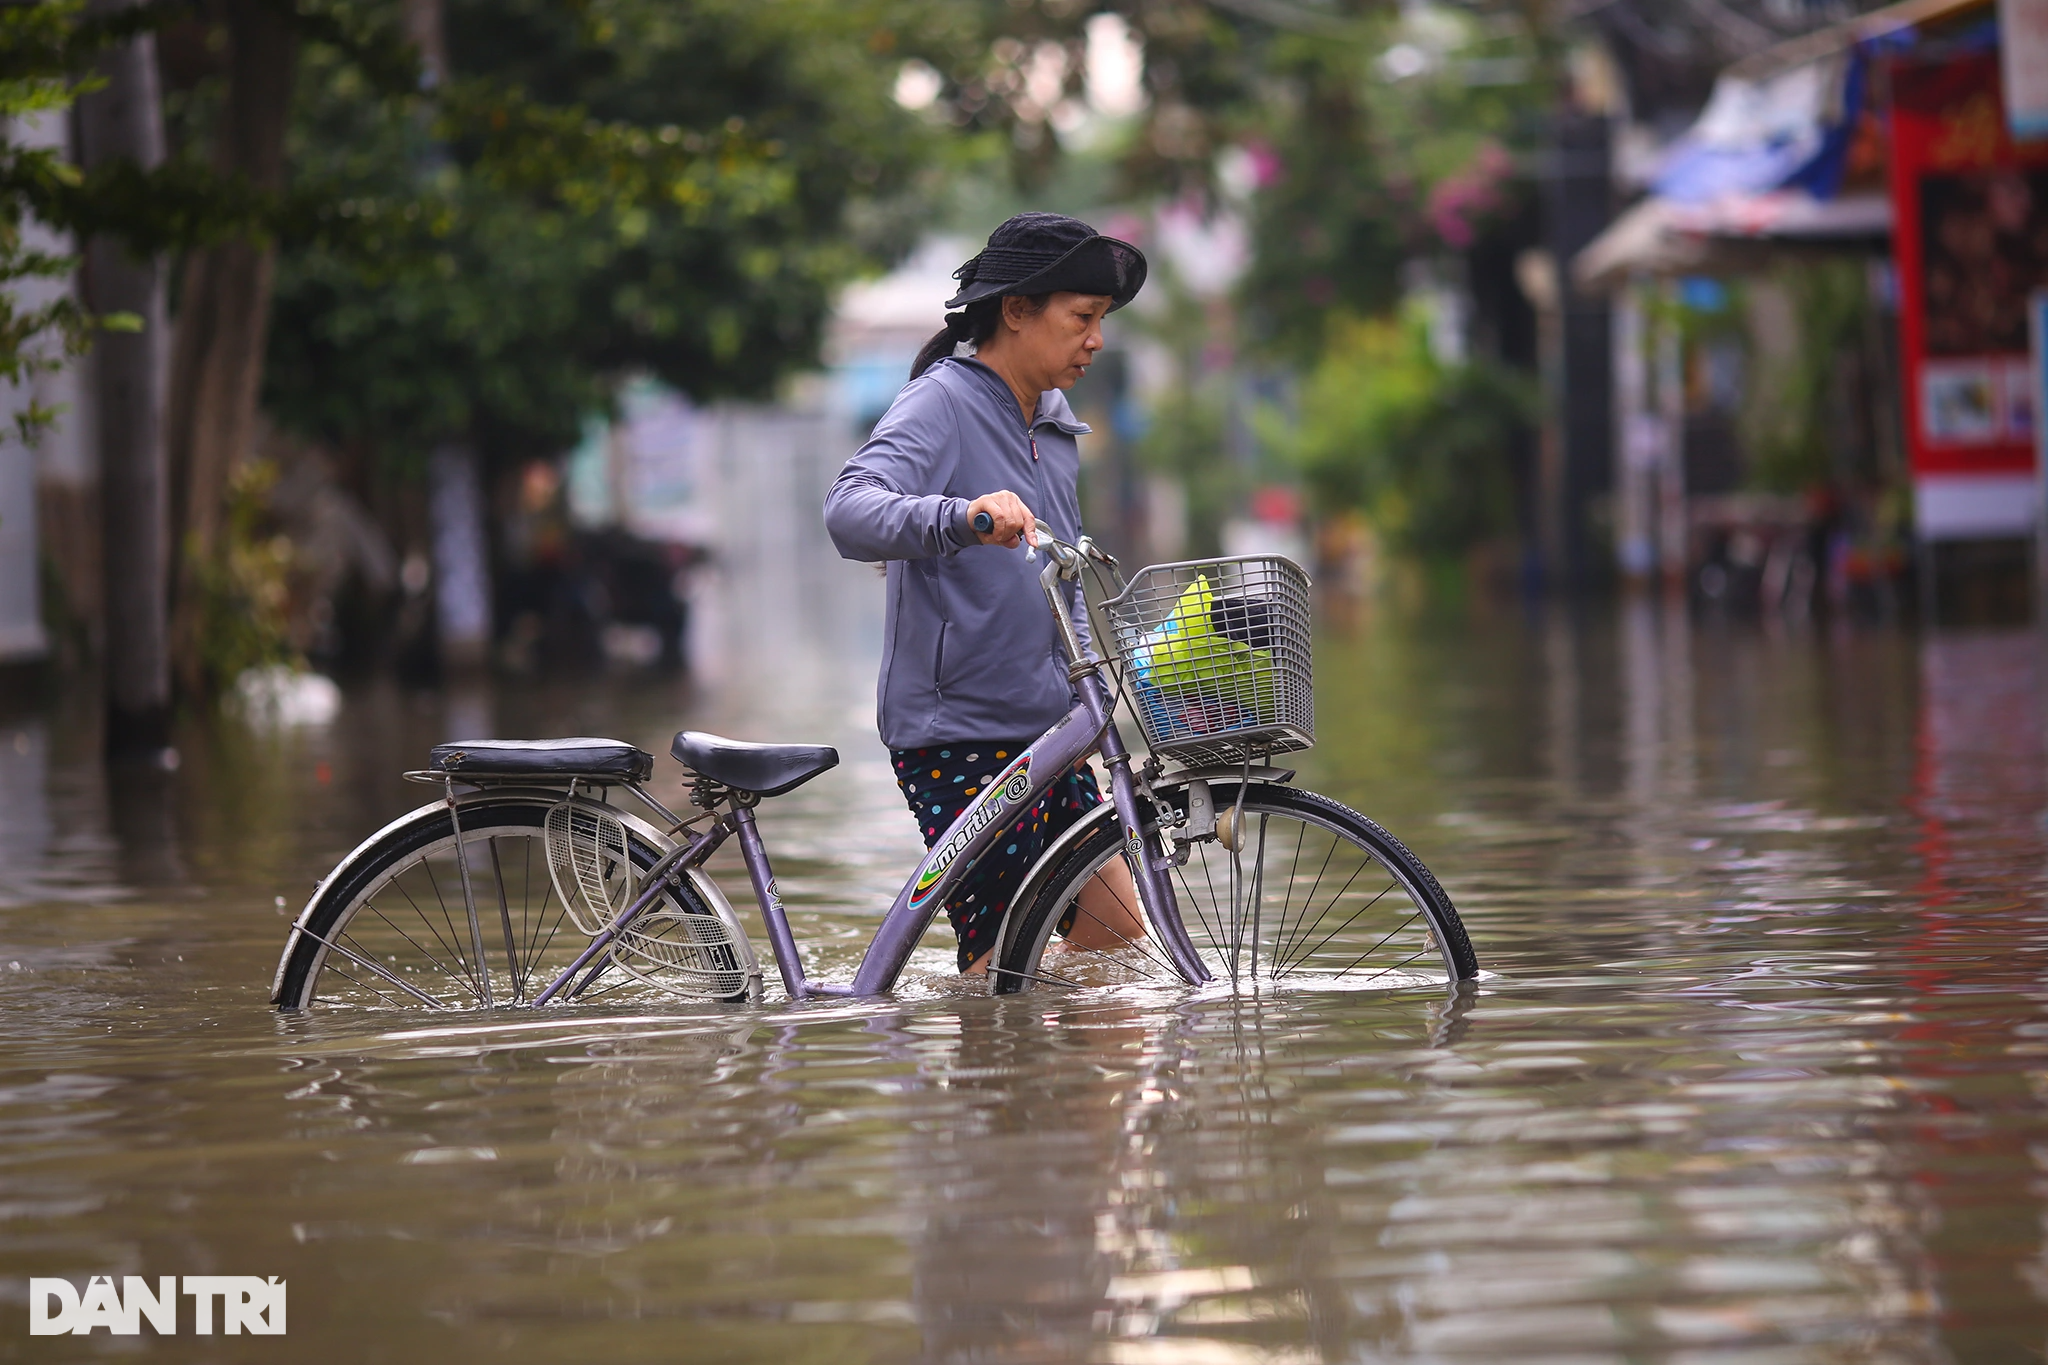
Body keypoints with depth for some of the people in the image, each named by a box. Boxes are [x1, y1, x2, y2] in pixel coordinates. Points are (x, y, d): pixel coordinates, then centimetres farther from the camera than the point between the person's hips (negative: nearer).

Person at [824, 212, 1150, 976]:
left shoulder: (1053, 420, 15)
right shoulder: (940, 404, -12)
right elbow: (850, 511, -32)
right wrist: (962, 518, -49)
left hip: (1046, 735, 9)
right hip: (957, 734, -8)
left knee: (1119, 941, 8)